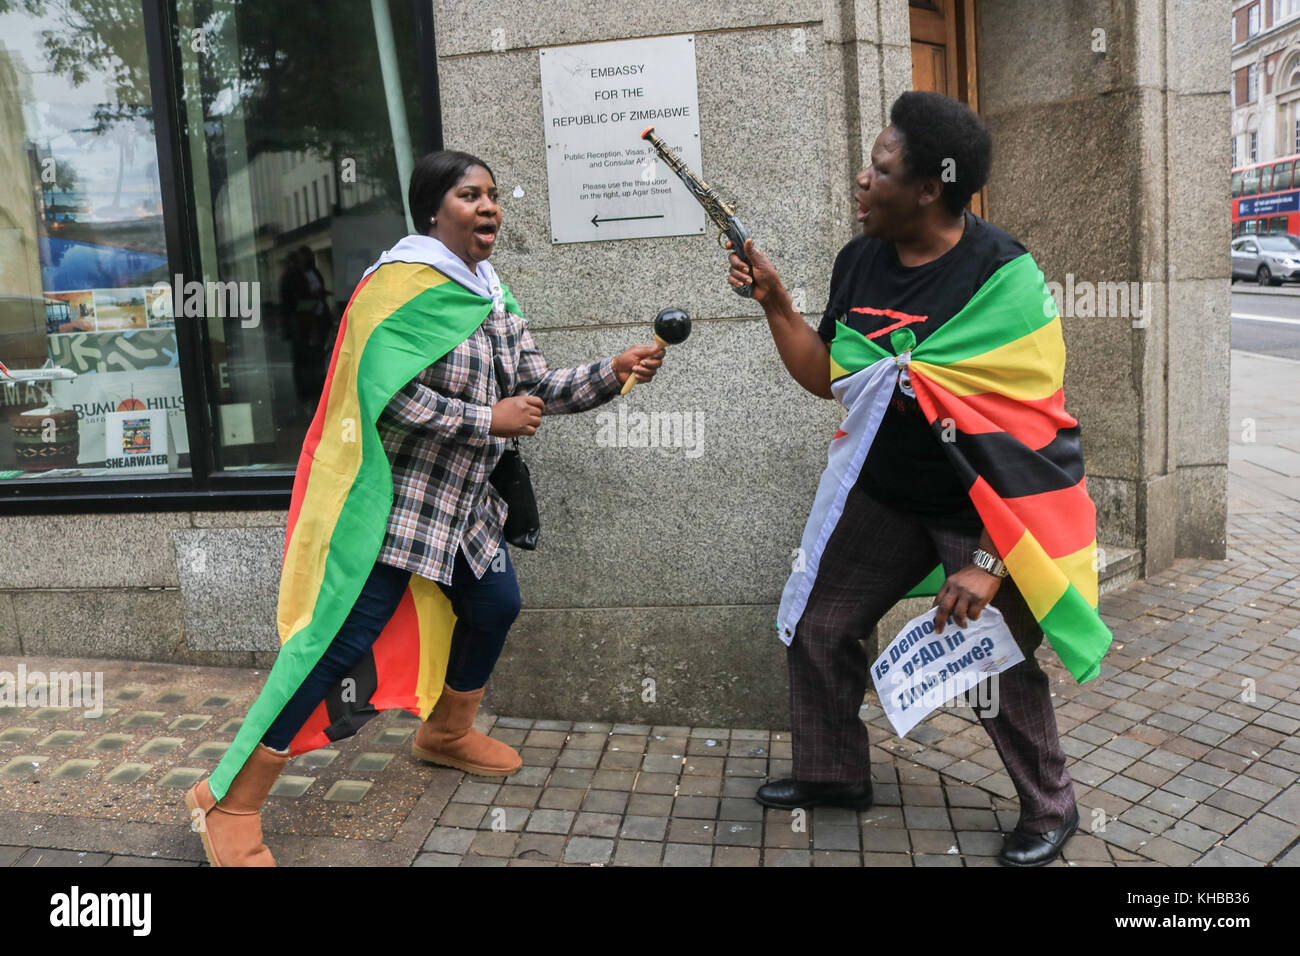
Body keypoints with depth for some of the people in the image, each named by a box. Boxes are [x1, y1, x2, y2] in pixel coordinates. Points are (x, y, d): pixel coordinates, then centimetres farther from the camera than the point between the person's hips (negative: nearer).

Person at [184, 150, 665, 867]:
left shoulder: (490, 292, 11)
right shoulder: (405, 282, -16)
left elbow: (539, 387, 8)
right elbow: (391, 397, -25)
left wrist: (616, 372, -5)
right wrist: (489, 420, -20)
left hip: (462, 501, 9)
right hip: (392, 498, -9)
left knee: (495, 606, 16)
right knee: (342, 641, -12)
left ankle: (446, 733, 41)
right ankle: (229, 802, 2)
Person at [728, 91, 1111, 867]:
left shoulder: (1002, 278, -20)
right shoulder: (860, 261, -2)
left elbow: (1027, 428, -21)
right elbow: (827, 378, 6)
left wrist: (990, 559, -24)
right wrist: (774, 301, -4)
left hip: (985, 509, -6)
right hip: (887, 495, 6)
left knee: (1002, 669, 4)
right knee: (817, 629, 9)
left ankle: (1050, 810, 33)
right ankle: (835, 773, 34)